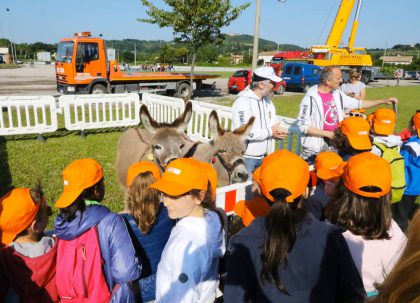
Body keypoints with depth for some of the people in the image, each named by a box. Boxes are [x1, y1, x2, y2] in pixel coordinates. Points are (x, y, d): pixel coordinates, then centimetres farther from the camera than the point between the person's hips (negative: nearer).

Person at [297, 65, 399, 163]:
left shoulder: (337, 94, 4)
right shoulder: (311, 98, -18)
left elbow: (359, 104, 16)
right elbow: (303, 125, -19)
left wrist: (383, 101, 13)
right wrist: (327, 133, -20)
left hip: (335, 144, 7)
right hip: (315, 149, -7)